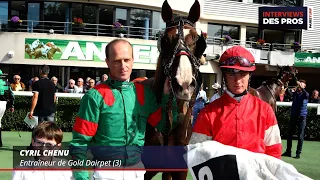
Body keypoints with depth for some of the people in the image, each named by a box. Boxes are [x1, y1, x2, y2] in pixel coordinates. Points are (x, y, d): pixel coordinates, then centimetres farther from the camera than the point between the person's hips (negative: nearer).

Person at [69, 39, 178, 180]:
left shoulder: (144, 93, 3)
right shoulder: (96, 96, -11)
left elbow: (164, 126, 6)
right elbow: (80, 141, -10)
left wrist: (167, 96, -4)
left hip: (137, 168, 4)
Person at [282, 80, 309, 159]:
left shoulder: (305, 94, 0)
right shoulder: (295, 93, 8)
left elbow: (306, 95, -24)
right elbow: (290, 93, -13)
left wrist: (301, 87, -37)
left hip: (302, 117, -3)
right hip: (293, 116, 3)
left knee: (300, 136, -1)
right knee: (289, 134, 6)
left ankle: (298, 153, 4)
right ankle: (288, 151, 16)